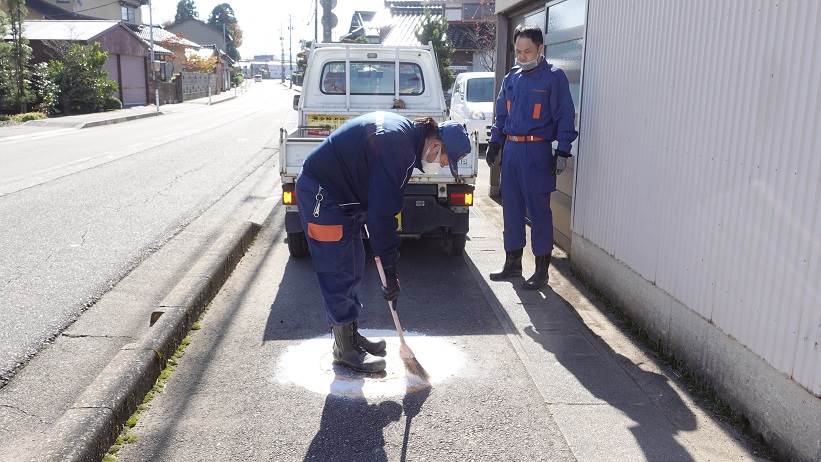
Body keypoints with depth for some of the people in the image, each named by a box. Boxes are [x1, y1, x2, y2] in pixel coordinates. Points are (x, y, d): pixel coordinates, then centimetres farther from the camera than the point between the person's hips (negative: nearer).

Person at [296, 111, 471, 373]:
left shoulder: (406, 133, 4)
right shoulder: (395, 143, -27)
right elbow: (382, 211, -28)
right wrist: (390, 272, -22)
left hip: (341, 195, 10)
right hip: (321, 195, -10)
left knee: (353, 269, 16)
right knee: (338, 273, -4)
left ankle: (350, 334, 29)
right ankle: (344, 349, 8)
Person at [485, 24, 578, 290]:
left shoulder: (554, 77, -4)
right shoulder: (511, 78, 13)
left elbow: (565, 117, -6)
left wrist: (562, 151, -11)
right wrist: (494, 144, 15)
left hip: (537, 152, -6)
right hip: (511, 150, 6)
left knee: (538, 210, -2)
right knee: (511, 207, 11)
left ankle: (542, 270, 8)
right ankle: (512, 262, 23)